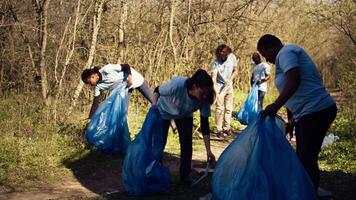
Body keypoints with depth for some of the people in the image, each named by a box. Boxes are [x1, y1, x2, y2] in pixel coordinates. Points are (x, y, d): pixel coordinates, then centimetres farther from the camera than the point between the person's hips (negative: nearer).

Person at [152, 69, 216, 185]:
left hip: (185, 116, 2)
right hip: (164, 111, -2)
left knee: (187, 143, -9)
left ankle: (185, 176, 6)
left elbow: (204, 125, -24)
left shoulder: (204, 100, -31)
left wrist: (208, 151, -26)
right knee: (160, 142, -4)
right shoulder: (176, 85, -43)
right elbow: (157, 91, -21)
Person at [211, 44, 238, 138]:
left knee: (229, 108, 8)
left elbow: (235, 71, 4)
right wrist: (215, 92, -39)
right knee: (220, 108, -9)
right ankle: (219, 130, -3)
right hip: (220, 87, -4)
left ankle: (227, 128, 19)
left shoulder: (232, 58, -10)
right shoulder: (215, 63, -23)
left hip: (229, 86, 4)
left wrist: (230, 80, -14)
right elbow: (213, 78, -29)